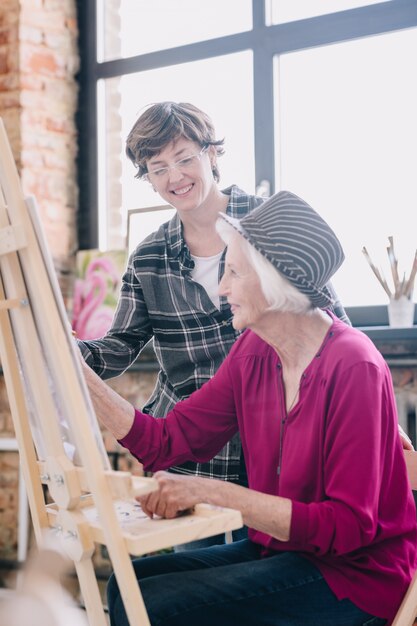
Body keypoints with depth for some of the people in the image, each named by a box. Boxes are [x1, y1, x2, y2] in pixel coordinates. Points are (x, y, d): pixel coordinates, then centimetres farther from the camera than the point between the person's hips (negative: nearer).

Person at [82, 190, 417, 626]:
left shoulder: (354, 369, -22)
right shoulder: (252, 353, 1)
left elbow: (347, 525, -23)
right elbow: (164, 442, 0)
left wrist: (214, 492, -28)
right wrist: (76, 371, -4)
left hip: (356, 577, -7)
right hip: (276, 552, 7)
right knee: (126, 584, -5)